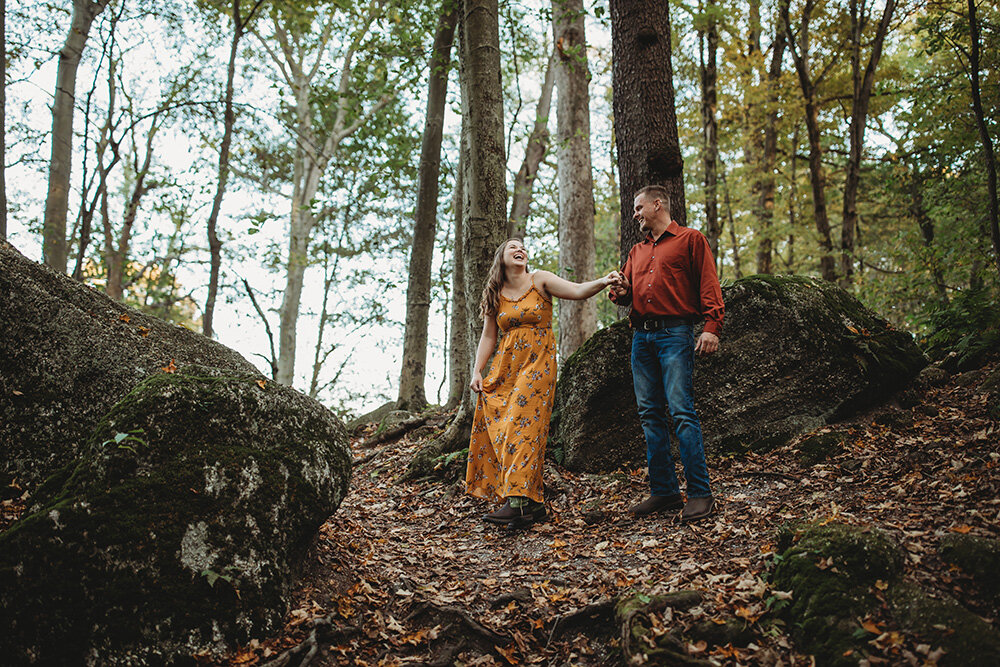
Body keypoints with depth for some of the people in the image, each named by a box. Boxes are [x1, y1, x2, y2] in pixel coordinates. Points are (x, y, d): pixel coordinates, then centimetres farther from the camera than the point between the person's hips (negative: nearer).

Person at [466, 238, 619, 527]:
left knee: (522, 427, -15)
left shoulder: (540, 281, 2)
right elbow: (488, 336, 14)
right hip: (504, 368, 4)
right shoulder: (495, 294, 12)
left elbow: (578, 291, -10)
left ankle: (518, 501, -17)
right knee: (495, 429, -2)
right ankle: (533, 503, 4)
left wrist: (603, 282, -28)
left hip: (537, 365, -4)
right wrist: (477, 371, 6)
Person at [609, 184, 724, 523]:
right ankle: (664, 491, 10)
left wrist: (712, 326, -15)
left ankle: (700, 493, -10)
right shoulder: (637, 250, 24)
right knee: (650, 414, 4)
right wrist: (620, 291, 0)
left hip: (675, 333, -7)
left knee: (681, 410, -13)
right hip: (641, 336, 7)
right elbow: (628, 290, 25)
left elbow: (708, 285, -2)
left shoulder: (690, 239, 6)